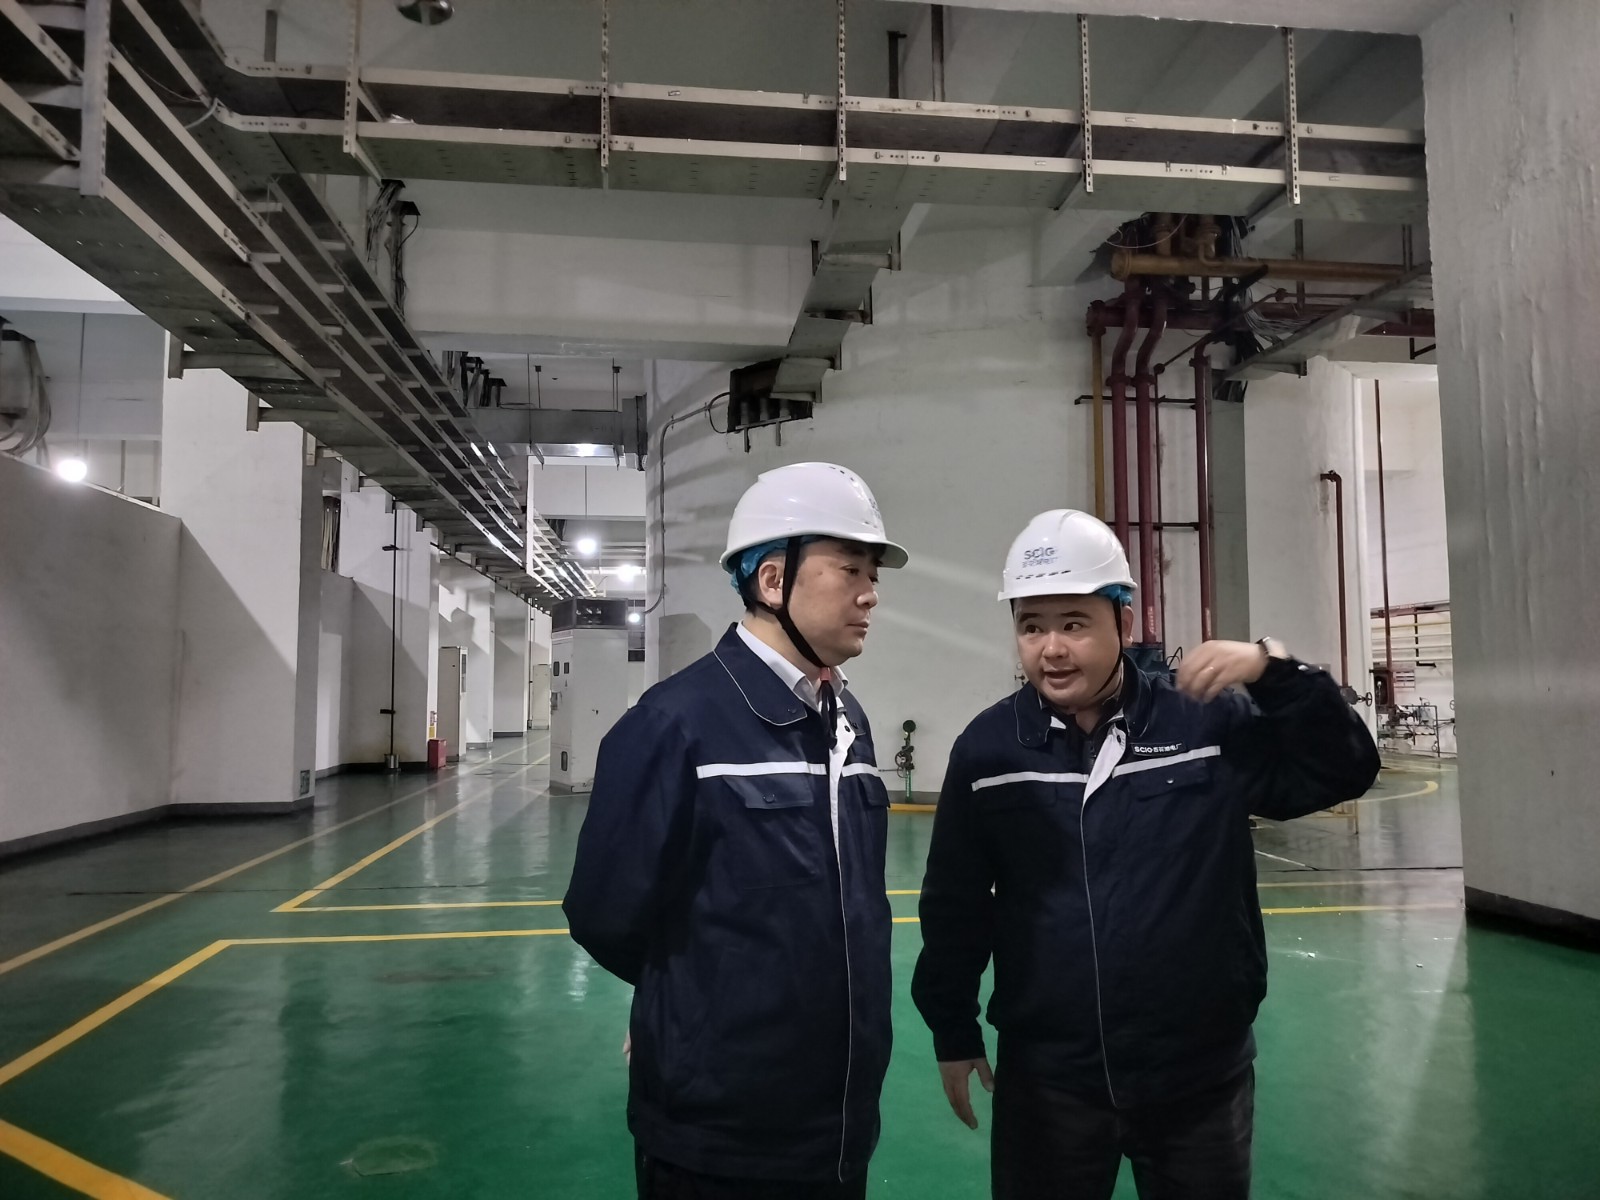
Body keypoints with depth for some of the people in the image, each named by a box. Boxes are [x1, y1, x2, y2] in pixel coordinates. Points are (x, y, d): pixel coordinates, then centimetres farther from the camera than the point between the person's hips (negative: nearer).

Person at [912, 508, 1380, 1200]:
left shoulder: (1209, 722, -8)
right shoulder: (987, 748, -6)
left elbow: (1345, 772, -6)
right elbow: (955, 904, 3)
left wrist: (1275, 671, -21)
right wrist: (953, 1031, 8)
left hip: (1200, 1078, 0)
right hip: (1045, 1080, 0)